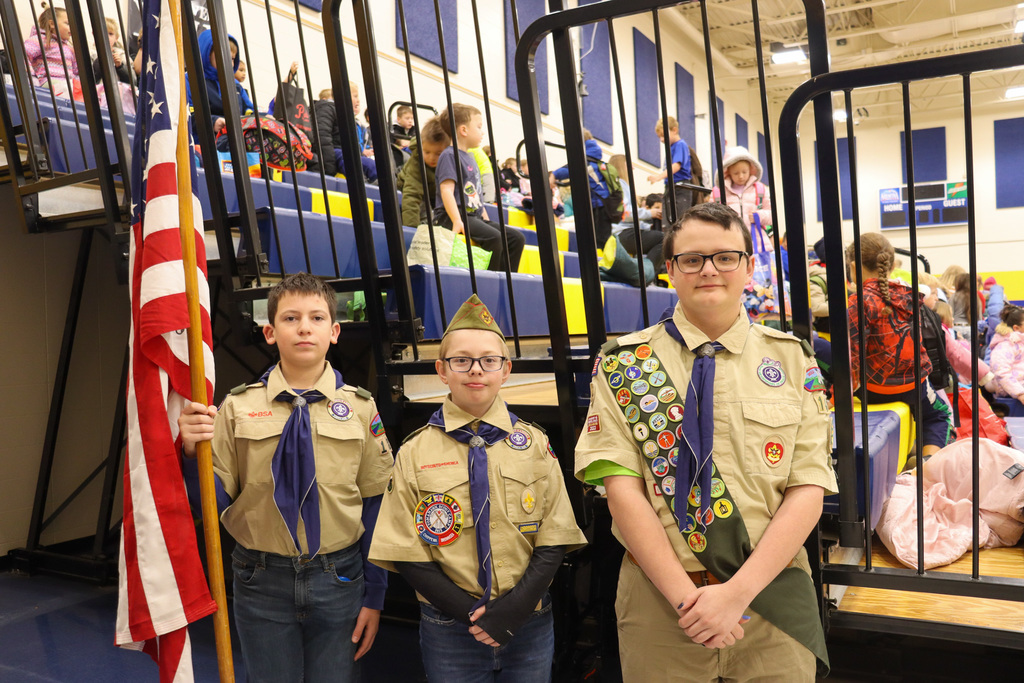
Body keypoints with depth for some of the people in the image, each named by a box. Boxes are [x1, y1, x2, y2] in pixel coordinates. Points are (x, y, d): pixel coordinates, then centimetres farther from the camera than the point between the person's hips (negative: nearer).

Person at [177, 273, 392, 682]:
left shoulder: (360, 407, -4)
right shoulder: (238, 406, -3)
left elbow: (375, 505, 0)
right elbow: (215, 503, -2)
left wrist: (374, 596, 1)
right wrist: (193, 453, -20)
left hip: (338, 584, 0)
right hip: (262, 584, 1)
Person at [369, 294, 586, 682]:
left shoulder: (534, 444, 0)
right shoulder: (415, 453, -4)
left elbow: (553, 542, -1)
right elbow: (408, 556, -4)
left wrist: (514, 609, -13)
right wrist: (470, 614, -13)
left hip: (529, 626, 1)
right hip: (450, 633, -1)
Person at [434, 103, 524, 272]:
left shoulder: (470, 158, 22)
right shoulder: (449, 155, -6)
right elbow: (446, 190, -18)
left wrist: (486, 219, 19)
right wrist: (457, 221, -29)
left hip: (475, 216, 9)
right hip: (453, 215, -9)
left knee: (517, 238, -1)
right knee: (493, 237, -31)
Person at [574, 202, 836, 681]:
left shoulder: (791, 359, 1)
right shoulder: (623, 364, -4)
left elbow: (808, 489, -5)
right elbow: (621, 487, -10)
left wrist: (738, 592, -14)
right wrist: (685, 596, -16)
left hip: (772, 598, 1)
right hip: (659, 600, -1)